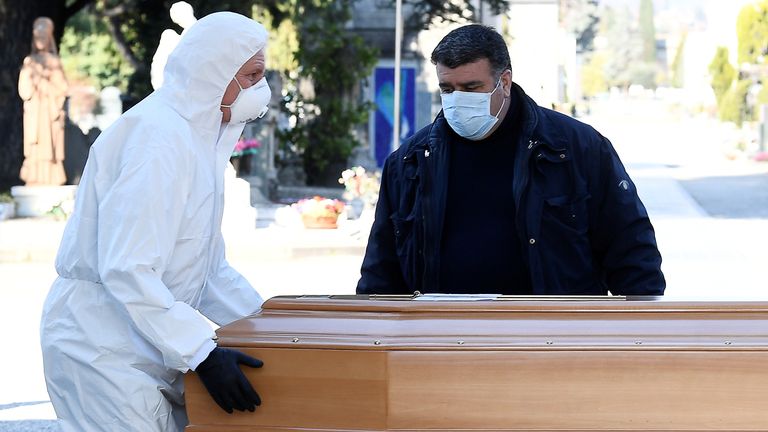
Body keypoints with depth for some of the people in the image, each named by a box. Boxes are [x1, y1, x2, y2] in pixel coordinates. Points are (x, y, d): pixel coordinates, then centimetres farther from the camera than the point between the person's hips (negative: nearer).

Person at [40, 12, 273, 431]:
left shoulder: (197, 137, 12)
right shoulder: (158, 137, -19)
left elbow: (210, 269, 18)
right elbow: (127, 269, -27)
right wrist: (202, 354, -29)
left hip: (147, 346, 9)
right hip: (103, 350, -9)